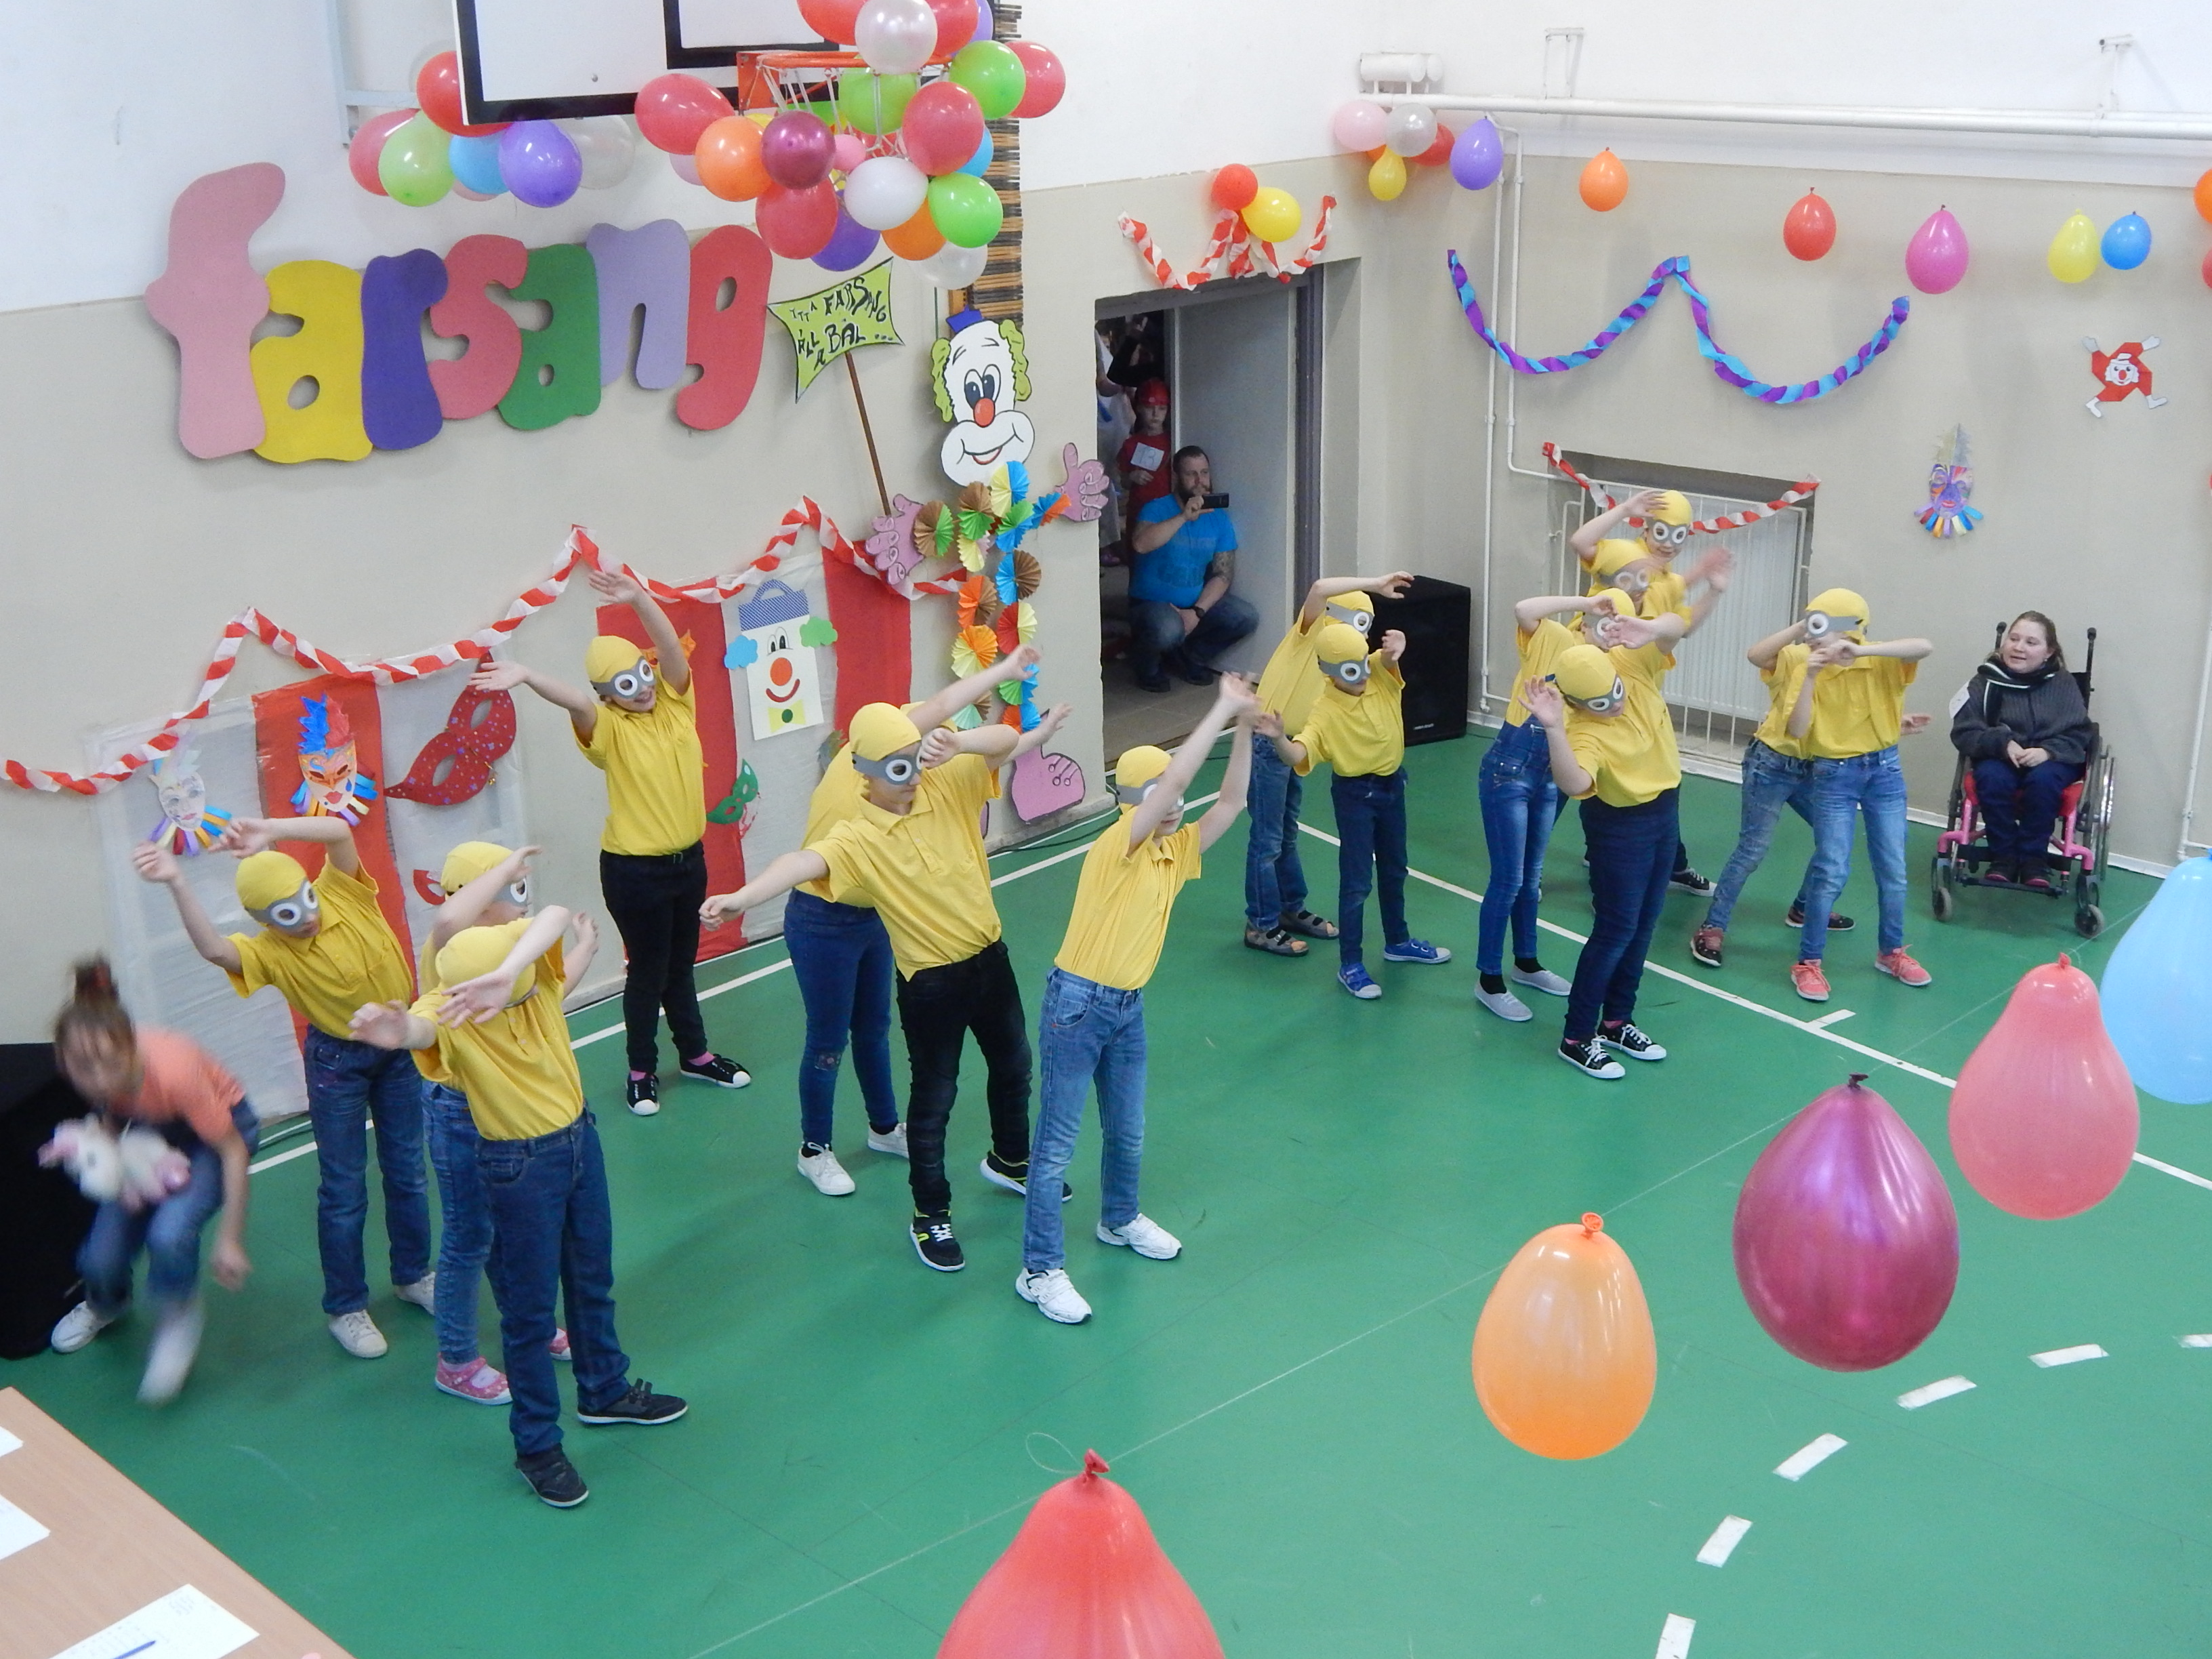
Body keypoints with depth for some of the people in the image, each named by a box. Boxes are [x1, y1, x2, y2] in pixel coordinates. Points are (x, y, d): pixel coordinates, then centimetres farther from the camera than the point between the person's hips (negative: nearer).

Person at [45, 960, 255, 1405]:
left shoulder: (172, 1071, -41)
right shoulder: (87, 1070, -28)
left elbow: (233, 1151, -27)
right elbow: (108, 1108, -2)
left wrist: (230, 1242, -23)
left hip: (221, 1126, -4)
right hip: (150, 1135, 5)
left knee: (169, 1232, -29)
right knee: (100, 1257, -4)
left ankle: (178, 1322, 3)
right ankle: (106, 1304, 35)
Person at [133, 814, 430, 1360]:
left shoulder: (344, 893, -13)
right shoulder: (270, 950, -19)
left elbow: (339, 832, -29)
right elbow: (213, 949, -40)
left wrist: (270, 831, -41)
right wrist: (178, 884, -52)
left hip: (400, 1047, 3)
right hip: (338, 1062, -3)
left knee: (407, 1171, 17)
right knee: (344, 1187, 5)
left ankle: (413, 1275, 36)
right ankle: (345, 1307, 19)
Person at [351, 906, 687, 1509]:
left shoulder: (529, 962, -15)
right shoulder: (447, 1014, -25)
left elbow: (555, 915, -37)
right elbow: (418, 1029, -50)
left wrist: (504, 975, -55)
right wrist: (393, 1033, -75)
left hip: (581, 1137, 5)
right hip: (520, 1166, -5)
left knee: (593, 1280, 24)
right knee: (529, 1309, 8)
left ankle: (605, 1392, 47)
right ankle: (537, 1446, 25)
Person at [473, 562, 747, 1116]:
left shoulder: (674, 704, -2)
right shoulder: (608, 728, -14)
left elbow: (672, 651, -20)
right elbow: (574, 701, -34)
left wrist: (640, 599, -37)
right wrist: (526, 676, -55)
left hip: (688, 857, 5)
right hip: (634, 868, -5)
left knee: (681, 962, 21)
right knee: (648, 969, 8)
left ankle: (695, 1054, 36)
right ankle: (642, 1071, 24)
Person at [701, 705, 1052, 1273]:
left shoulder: (950, 787, -8)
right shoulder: (857, 837, -21)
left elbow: (1007, 740, -17)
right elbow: (804, 862, -40)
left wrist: (957, 743, -40)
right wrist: (741, 897, -59)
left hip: (989, 957, 5)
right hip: (931, 981, -5)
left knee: (1013, 1066, 25)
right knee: (934, 1097, 7)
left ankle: (1010, 1161, 52)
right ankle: (931, 1216, 25)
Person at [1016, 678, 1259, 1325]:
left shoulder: (1174, 853, 5)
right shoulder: (1116, 846, -17)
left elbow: (1230, 801, 2)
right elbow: (1173, 779, -29)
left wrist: (1244, 727, -9)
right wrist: (1222, 710, -26)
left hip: (1129, 1008, 8)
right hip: (1077, 1005, -8)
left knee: (1128, 1133, 22)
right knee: (1056, 1142, -1)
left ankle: (1119, 1219, 48)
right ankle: (1040, 1270, 6)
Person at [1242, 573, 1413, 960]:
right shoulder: (1310, 633, -12)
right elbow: (1320, 589, -32)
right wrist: (1375, 584, -29)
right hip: (1267, 745, -9)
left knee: (1287, 835, 21)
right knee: (1267, 840, 0)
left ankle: (1291, 909, 35)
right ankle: (1261, 926, 9)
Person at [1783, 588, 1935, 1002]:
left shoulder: (1881, 662, -8)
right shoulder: (1808, 669, -6)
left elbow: (1924, 647, -28)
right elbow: (1798, 730, -16)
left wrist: (1862, 650, -36)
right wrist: (1810, 677, -25)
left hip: (1885, 770, 2)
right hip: (1834, 775, -1)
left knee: (1893, 869, 11)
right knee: (1831, 872, -7)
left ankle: (1891, 951, 29)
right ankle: (1808, 962, 3)